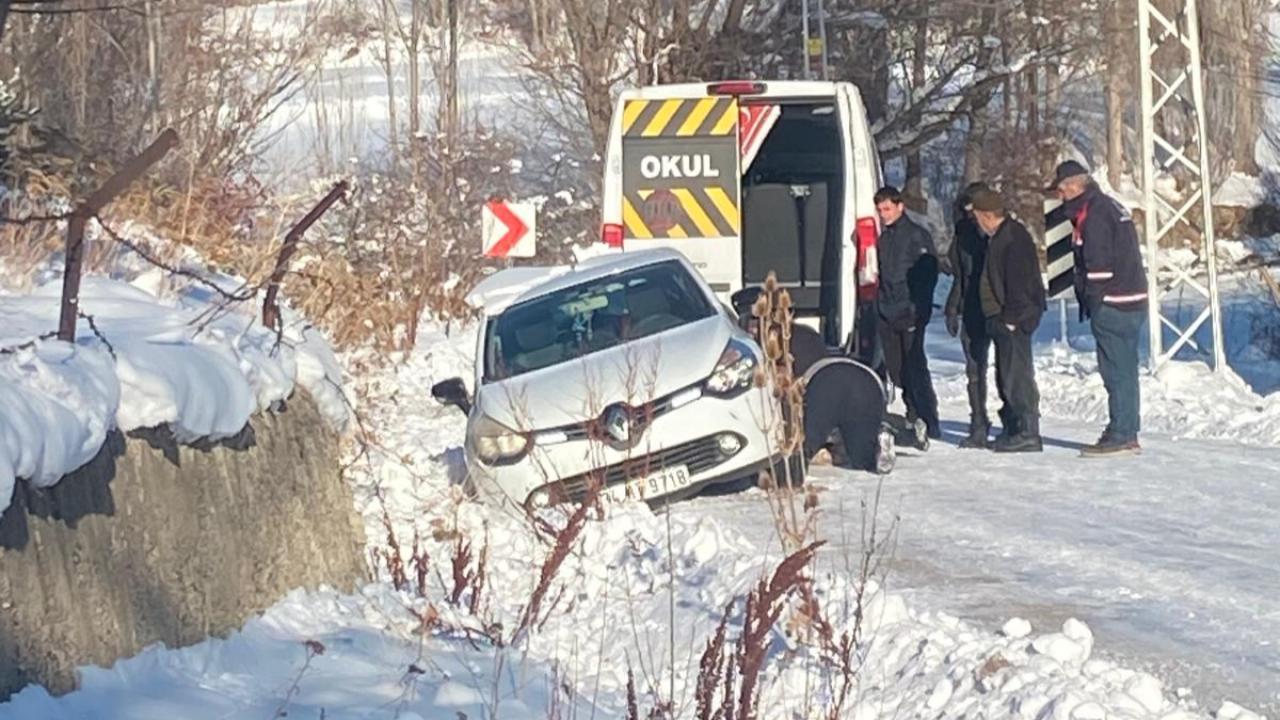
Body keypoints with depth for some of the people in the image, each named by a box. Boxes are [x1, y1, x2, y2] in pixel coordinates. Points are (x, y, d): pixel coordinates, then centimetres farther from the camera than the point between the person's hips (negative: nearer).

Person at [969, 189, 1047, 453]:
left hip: (1015, 319, -11)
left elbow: (1019, 282, -20)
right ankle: (1014, 431, 21)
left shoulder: (1014, 237, -14)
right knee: (1007, 375, 14)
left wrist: (1011, 318, -20)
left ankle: (1028, 433, -10)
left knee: (1017, 374, -10)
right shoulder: (999, 237, 18)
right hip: (1004, 319, 11)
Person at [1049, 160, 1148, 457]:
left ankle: (1120, 436, -6)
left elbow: (1098, 266, -18)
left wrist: (1091, 304, -11)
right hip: (1133, 301, 10)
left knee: (1117, 371, -7)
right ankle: (1127, 435, 17)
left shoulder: (1094, 214, -13)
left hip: (1112, 305, -10)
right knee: (1125, 370, 13)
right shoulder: (1111, 206, 17)